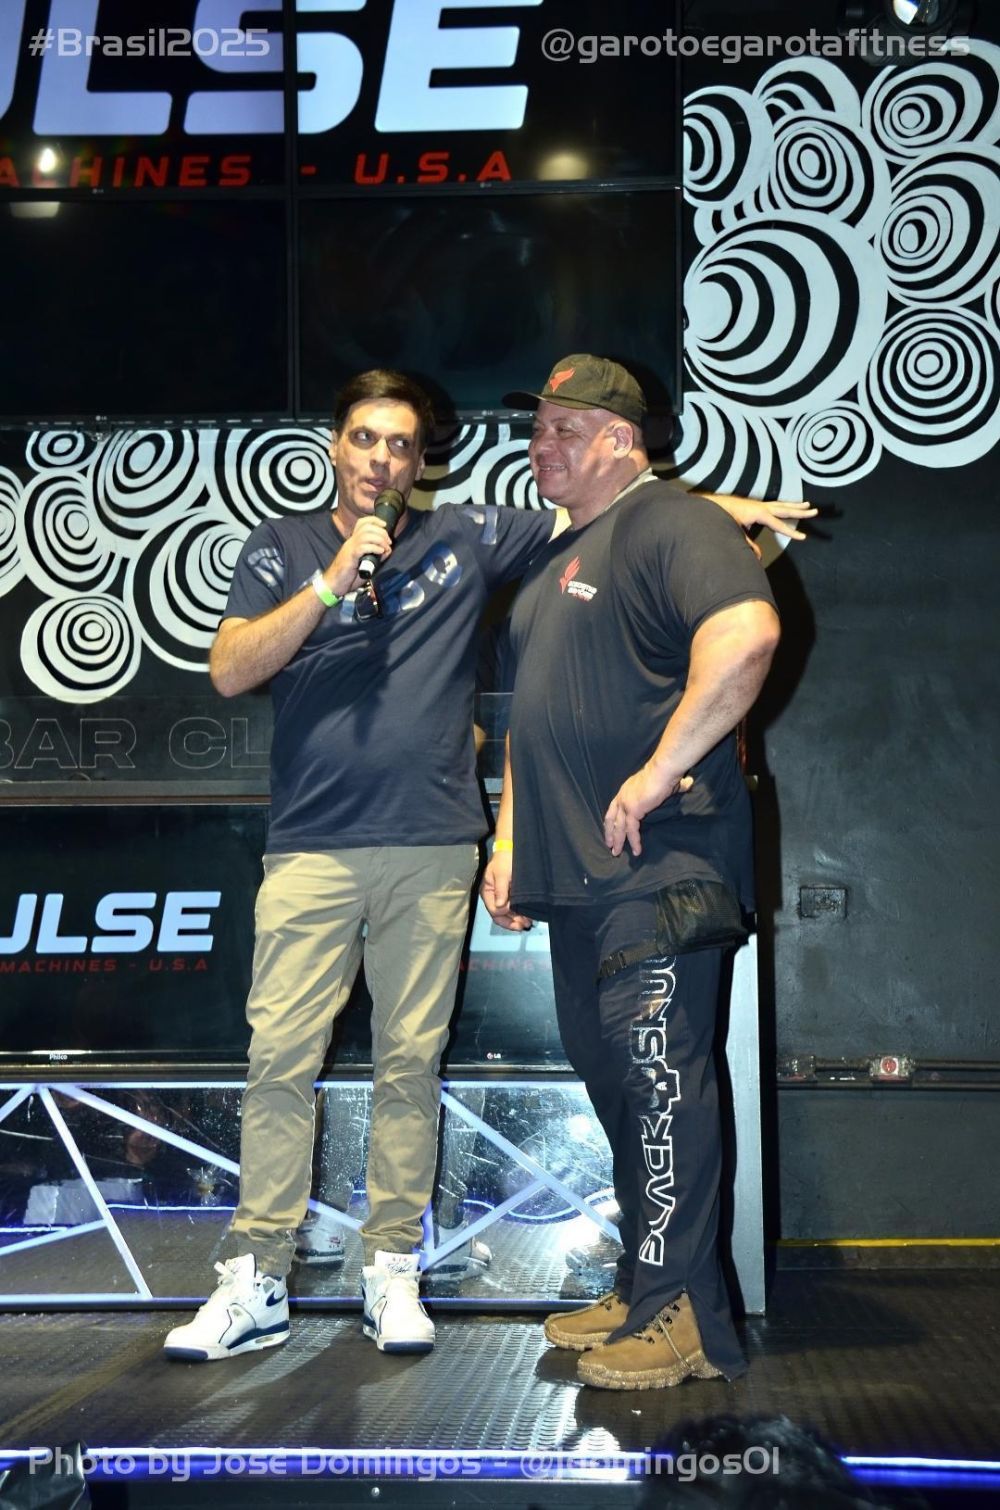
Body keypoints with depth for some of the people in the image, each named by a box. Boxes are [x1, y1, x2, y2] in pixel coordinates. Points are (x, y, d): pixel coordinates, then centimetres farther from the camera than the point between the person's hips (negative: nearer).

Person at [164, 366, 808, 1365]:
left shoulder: (464, 536, 10)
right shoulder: (283, 549, 10)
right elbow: (229, 672, -2)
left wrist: (717, 504, 4)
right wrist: (335, 580, -9)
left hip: (432, 847, 1)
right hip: (311, 847, 0)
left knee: (410, 1063, 4)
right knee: (279, 1059, -4)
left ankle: (391, 1272, 14)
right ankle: (256, 1284, 4)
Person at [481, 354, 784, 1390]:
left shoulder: (671, 528, -7)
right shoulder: (552, 563, 24)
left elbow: (745, 634, -26)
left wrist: (656, 776, -24)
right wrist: (508, 839, 20)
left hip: (655, 866, -10)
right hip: (575, 875, 10)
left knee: (659, 1074, -10)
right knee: (610, 1074, 12)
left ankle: (681, 1318, -4)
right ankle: (643, 1293, 22)